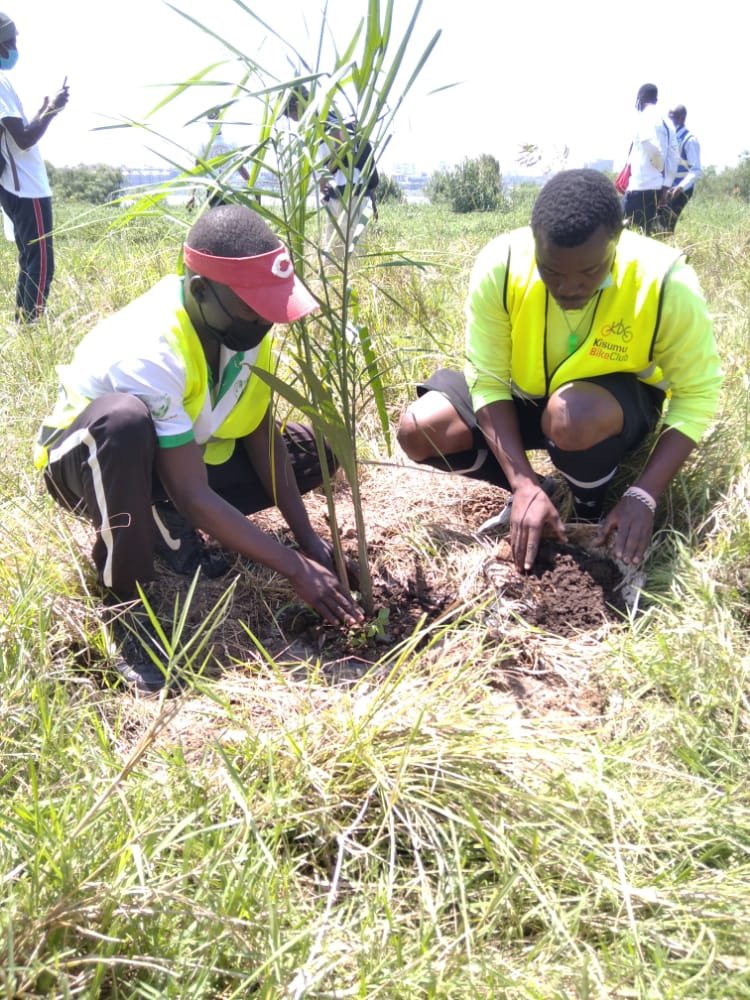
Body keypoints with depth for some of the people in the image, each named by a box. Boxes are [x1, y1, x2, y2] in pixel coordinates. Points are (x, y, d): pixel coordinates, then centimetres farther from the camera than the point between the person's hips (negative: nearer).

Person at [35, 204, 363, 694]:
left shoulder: (245, 324, -16)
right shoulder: (150, 351, -37)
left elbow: (262, 435, -9)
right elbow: (191, 494, -35)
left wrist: (308, 538, -15)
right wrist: (295, 568, -33)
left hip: (186, 454, 7)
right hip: (90, 459, -6)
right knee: (125, 418, -43)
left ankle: (168, 528, -1)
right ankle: (124, 605, -25)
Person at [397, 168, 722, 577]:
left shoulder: (666, 282, -29)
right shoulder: (499, 266, -26)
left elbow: (697, 394, -19)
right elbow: (488, 379, -20)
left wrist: (644, 495, -29)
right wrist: (526, 486, -29)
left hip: (621, 402, -2)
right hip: (523, 397, 3)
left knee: (573, 417, -38)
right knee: (418, 430, -18)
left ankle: (592, 511, -5)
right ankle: (532, 493, 3)